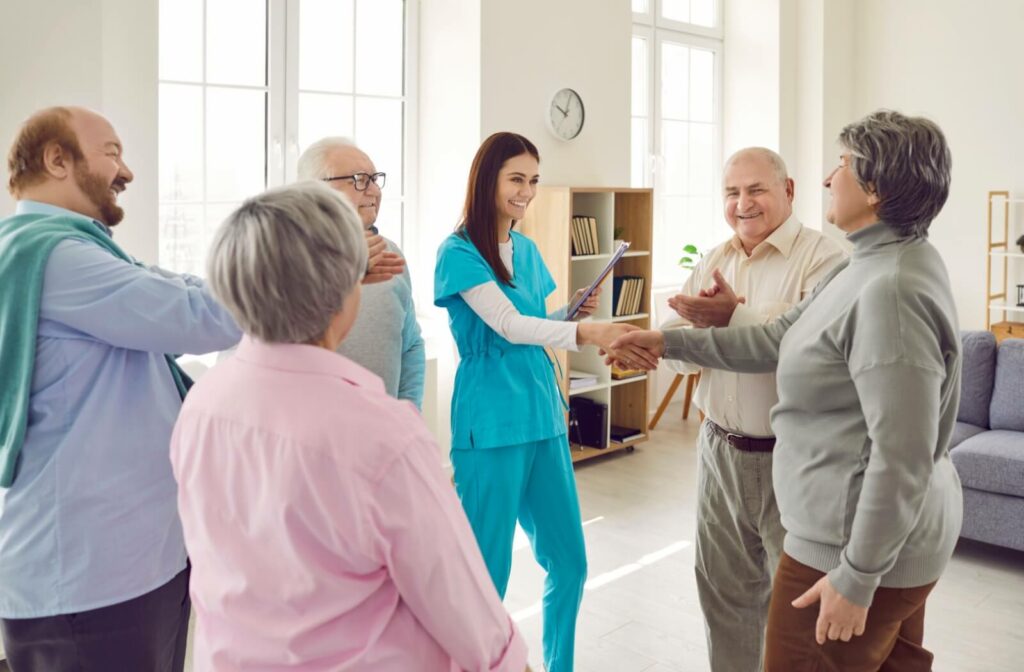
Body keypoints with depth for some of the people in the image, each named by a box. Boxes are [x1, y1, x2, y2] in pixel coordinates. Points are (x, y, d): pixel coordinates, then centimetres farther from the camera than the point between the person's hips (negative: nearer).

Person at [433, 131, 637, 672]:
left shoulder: (526, 249, 13)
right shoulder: (459, 252, -9)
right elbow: (507, 324, -21)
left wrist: (574, 308, 1)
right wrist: (582, 334, -33)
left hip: (543, 417, 7)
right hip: (491, 425, -7)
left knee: (569, 561, 13)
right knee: (488, 569, 5)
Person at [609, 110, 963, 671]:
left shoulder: (892, 291, -26)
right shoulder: (870, 265, 7)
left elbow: (902, 458, -27)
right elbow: (778, 341, 10)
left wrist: (855, 578, -21)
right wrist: (668, 341, 9)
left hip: (865, 542, -10)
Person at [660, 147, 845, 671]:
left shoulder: (822, 259, -12)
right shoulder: (710, 262, 9)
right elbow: (680, 352, 5)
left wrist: (732, 319, -29)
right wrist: (703, 324, -15)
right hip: (719, 449, 6)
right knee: (724, 588, 19)